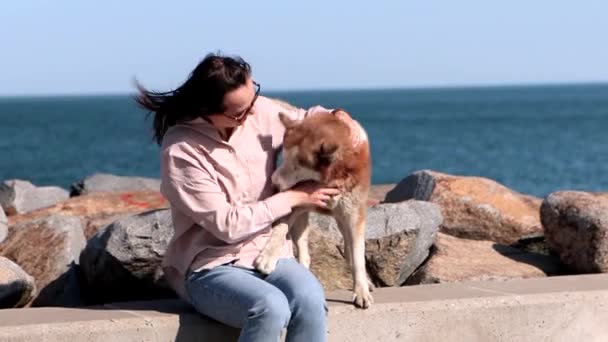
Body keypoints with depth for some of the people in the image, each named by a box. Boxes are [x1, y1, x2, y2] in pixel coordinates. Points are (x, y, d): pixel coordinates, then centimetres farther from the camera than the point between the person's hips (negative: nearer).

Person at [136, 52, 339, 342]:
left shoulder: (262, 113, -2)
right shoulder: (181, 151, -17)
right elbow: (228, 225, -17)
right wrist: (293, 197, -11)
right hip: (210, 268, -4)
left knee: (310, 299, -29)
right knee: (270, 308, -35)